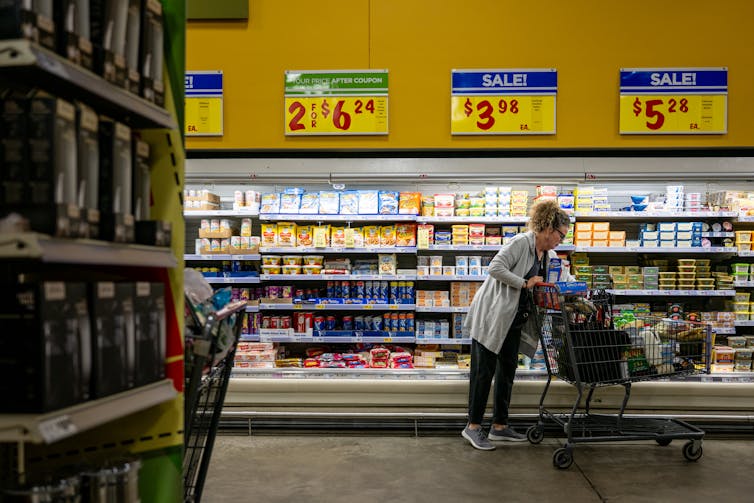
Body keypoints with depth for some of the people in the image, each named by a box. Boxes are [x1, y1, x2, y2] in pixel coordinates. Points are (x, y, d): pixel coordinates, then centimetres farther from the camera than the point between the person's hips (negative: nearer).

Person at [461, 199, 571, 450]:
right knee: (484, 371, -3)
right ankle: (473, 426, 8)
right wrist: (524, 283, -21)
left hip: (514, 321, 9)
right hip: (492, 316, -9)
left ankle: (500, 425, 23)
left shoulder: (550, 255, 11)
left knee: (508, 370, 12)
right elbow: (495, 268, -26)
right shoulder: (520, 242, -16)